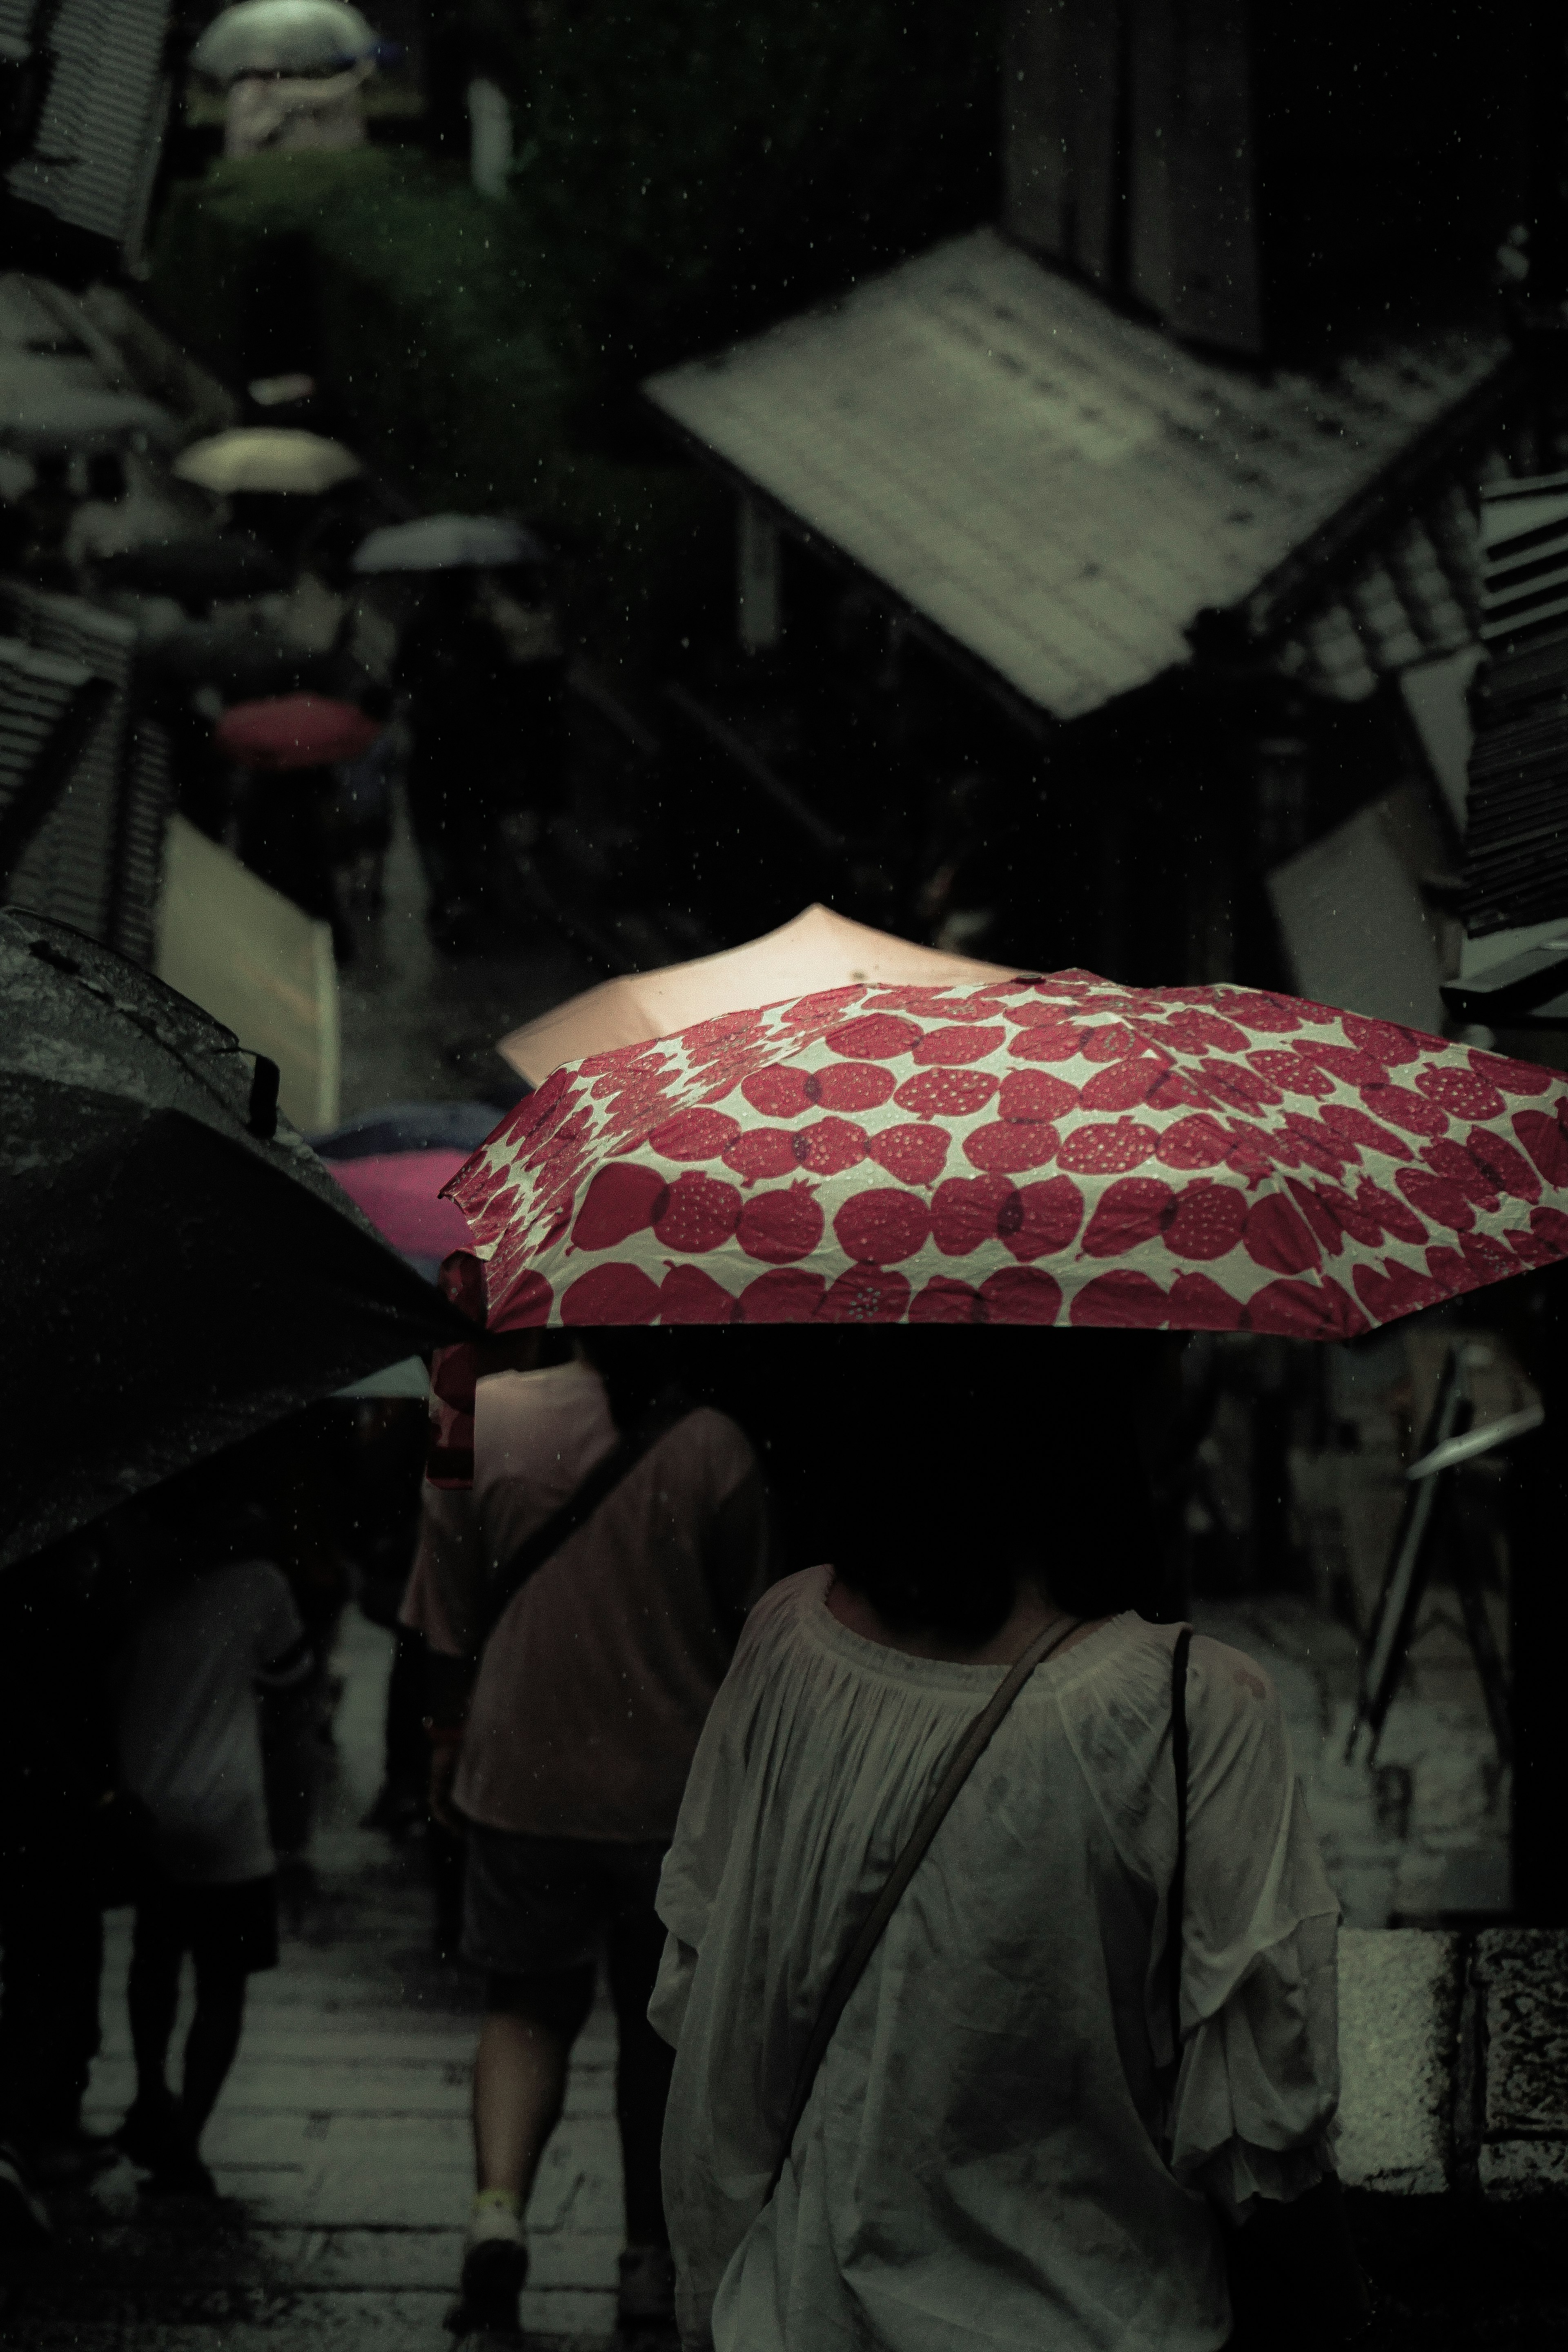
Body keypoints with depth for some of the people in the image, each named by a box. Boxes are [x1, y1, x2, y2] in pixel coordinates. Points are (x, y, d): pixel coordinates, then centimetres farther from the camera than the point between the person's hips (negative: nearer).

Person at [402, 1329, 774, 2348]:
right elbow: (749, 1635, 3)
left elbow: (449, 1628, -2)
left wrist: (450, 1746, 13)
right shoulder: (715, 1448, -8)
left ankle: (500, 2203, -9)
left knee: (529, 2003, 15)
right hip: (678, 1791, 0)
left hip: (524, 1777, 0)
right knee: (660, 2024, 14)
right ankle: (652, 2267, 21)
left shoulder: (482, 1418, -8)